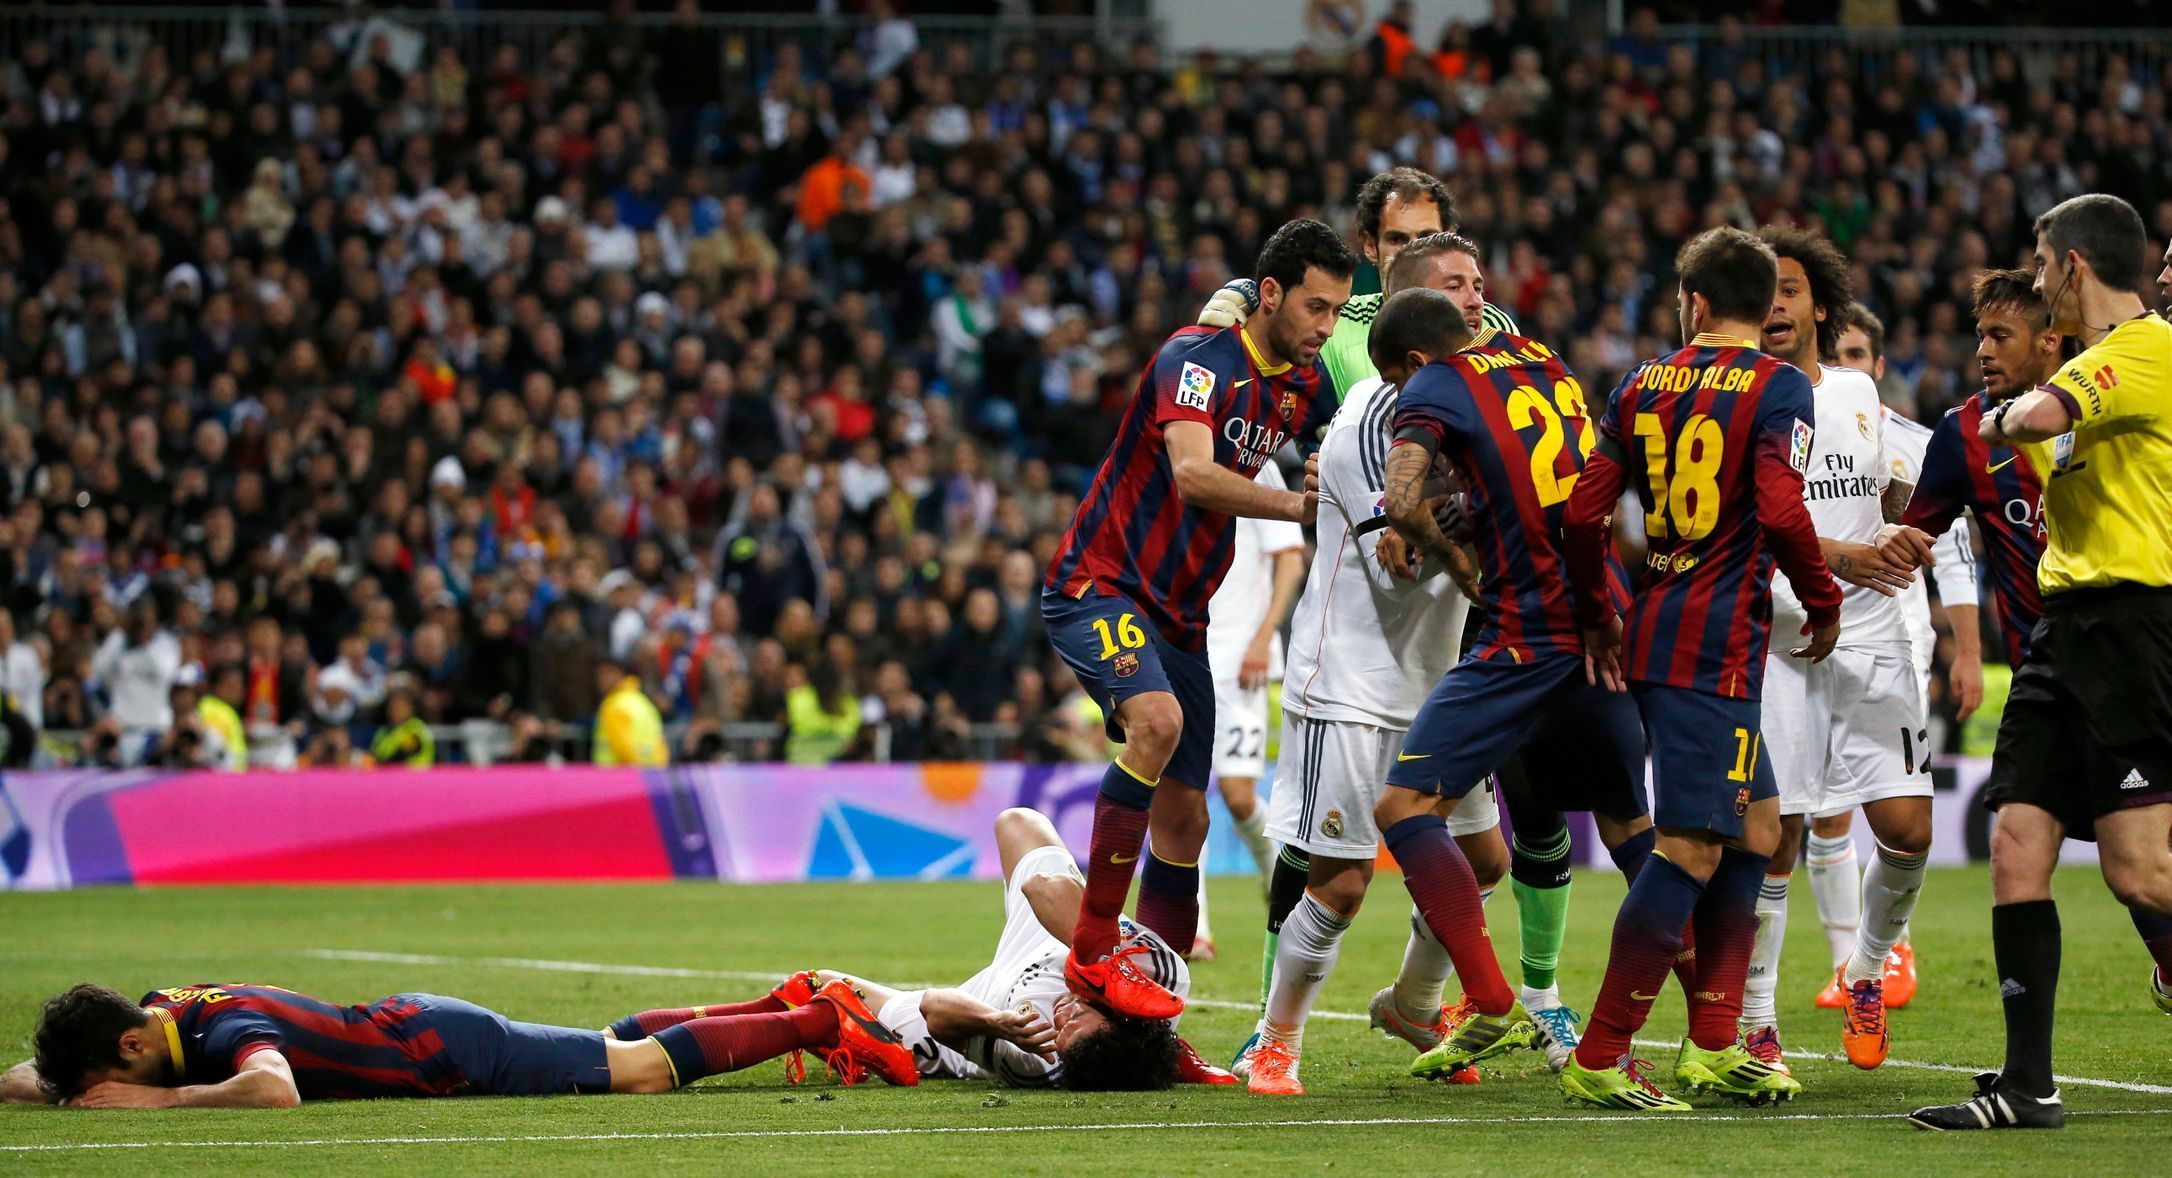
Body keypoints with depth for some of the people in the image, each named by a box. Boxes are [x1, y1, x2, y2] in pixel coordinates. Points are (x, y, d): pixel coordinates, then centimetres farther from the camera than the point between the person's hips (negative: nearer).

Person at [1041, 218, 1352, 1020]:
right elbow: (1194, 474, -33)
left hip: (1177, 614, 8)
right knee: (1158, 719, -33)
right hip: (1099, 585, -8)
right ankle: (1092, 953, -30)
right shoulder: (1199, 359, -18)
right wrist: (1297, 506, -41)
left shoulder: (1305, 387, 7)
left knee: (1183, 818, 5)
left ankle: (1151, 1027, 11)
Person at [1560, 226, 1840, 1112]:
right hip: (1718, 642, -7)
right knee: (1692, 848, -7)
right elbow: (1781, 513, -18)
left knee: (1756, 825, 17)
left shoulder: (1642, 385, 10)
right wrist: (1823, 605, -2)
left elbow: (1583, 514, 9)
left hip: (1650, 635, 7)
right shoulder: (1776, 387, -7)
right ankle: (1600, 1058, -10)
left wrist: (1599, 622, 23)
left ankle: (1712, 1046, 16)